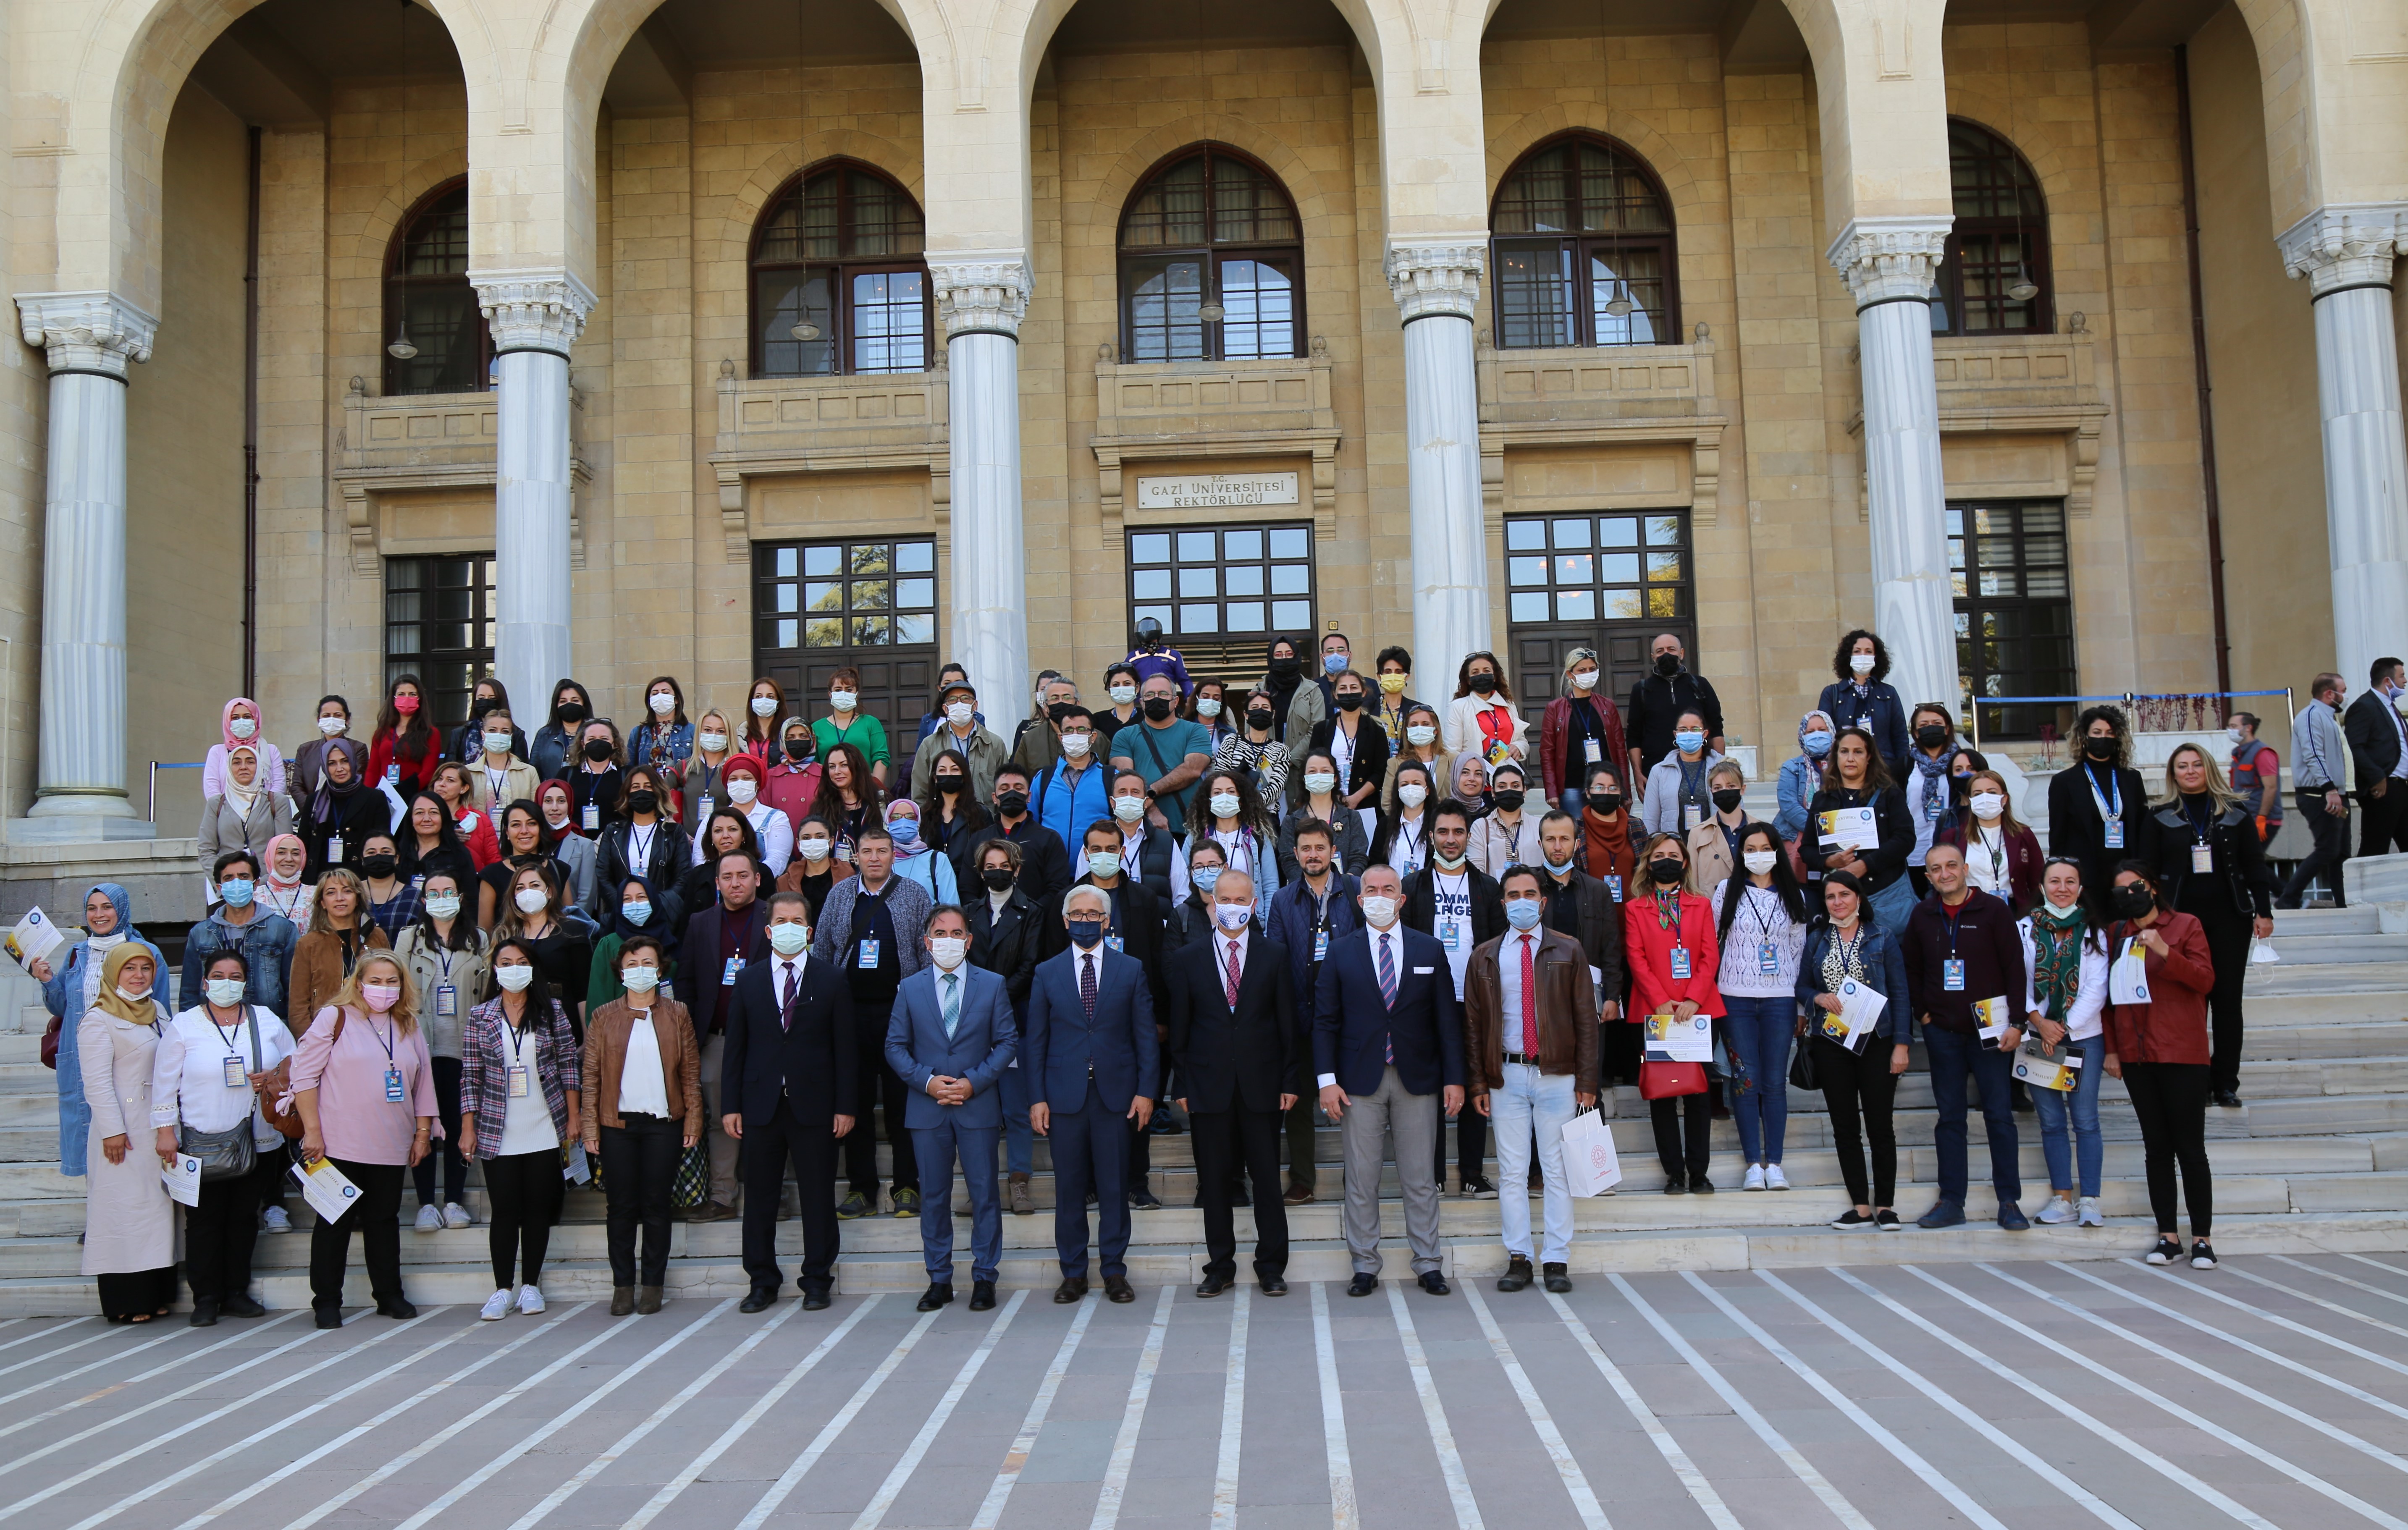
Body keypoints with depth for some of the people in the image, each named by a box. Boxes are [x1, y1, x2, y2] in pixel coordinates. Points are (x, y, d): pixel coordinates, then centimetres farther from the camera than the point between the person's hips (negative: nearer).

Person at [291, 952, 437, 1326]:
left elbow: (423, 1083, 15)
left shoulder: (409, 1027, 12)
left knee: (384, 1220, 10)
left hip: (391, 1147, 4)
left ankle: (390, 1294, 19)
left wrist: (422, 1133, 10)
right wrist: (312, 1130, -11)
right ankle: (327, 1301, 11)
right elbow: (304, 1074, -7)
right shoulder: (335, 1018, -3)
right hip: (340, 1145, -4)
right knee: (335, 1222, 2)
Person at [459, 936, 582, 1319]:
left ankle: (530, 1285, 16)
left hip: (545, 1130, 1)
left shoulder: (551, 1011, 2)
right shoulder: (480, 1017, 2)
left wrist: (573, 1117, 1)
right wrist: (468, 1128, -3)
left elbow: (569, 1064, 4)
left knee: (539, 1208, 5)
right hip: (498, 1133, -1)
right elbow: (471, 1077, 2)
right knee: (504, 1210, 0)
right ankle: (502, 1289, 10)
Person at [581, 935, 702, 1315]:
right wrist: (590, 1126, -2)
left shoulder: (677, 1015, 7)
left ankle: (653, 1285, 13)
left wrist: (693, 1119, -1)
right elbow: (591, 1074, 4)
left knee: (656, 1207, 4)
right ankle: (623, 1286, 13)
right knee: (621, 1208, 4)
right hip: (617, 1125, 0)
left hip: (663, 1125, 0)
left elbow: (691, 1070, 6)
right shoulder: (603, 1017, 6)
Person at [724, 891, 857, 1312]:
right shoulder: (747, 981, 9)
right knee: (760, 1196, 6)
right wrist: (731, 1106, 1)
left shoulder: (832, 981, 5)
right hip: (761, 1104, 2)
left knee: (818, 1195, 3)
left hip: (813, 1105, -1)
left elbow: (845, 1047, 2)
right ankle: (763, 1281, 18)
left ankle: (817, 1281, 13)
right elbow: (736, 1047, 7)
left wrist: (845, 1106, -4)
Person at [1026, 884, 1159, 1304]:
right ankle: (1073, 1273, 13)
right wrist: (1037, 1098, -1)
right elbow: (1036, 1041, 6)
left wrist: (1145, 1091, -3)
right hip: (1065, 1094, 0)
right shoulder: (1047, 973, 8)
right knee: (1069, 1188, 4)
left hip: (1115, 1093, 0)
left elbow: (1146, 1035, 5)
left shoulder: (1131, 970, 7)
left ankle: (1115, 1271, 12)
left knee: (1114, 1187, 3)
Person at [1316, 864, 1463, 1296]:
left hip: (1417, 1081, 1)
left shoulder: (1430, 951, 6)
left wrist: (1454, 1078, -1)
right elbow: (1325, 1021, 2)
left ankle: (1427, 1265, 15)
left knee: (1420, 1179, 5)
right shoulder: (1340, 953, 4)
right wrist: (1327, 1080, -7)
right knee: (1361, 1180, 4)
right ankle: (1365, 1267, 13)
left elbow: (1447, 1019, 5)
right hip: (1360, 1082, 0)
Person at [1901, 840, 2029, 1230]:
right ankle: (1951, 1202, 11)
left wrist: (2016, 1023, -10)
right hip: (1942, 1032, 3)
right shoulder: (1922, 916, 7)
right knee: (1950, 1117, 7)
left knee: (1999, 1116, 0)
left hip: (1989, 1029, -3)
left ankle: (2009, 1202, 6)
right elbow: (1909, 968, 17)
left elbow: (2015, 969, -5)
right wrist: (1923, 1013, 7)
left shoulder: (1994, 911, -4)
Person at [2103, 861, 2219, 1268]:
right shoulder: (2115, 933, 12)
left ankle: (2202, 1238, 4)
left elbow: (2205, 979, -9)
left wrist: (2164, 951, -22)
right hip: (2136, 1055, 4)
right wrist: (2111, 1048, 8)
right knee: (2156, 1146, 7)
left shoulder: (2186, 926, 1)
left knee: (2190, 1146, -2)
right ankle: (2167, 1235, 11)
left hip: (2182, 1052, -4)